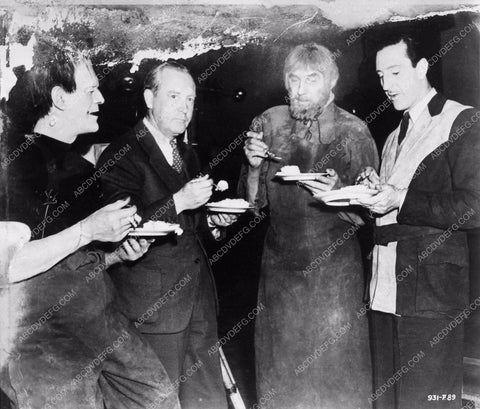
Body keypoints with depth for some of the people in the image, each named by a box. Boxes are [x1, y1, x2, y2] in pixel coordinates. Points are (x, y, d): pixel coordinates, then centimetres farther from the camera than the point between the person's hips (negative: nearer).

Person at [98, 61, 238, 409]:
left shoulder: (187, 154, 17)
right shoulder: (121, 156, -10)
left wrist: (210, 220, 5)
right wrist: (179, 202, -26)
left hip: (199, 298, 8)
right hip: (155, 304, -7)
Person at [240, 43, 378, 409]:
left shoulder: (353, 131, -6)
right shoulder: (268, 123, 1)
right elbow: (254, 201, 5)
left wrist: (338, 191, -22)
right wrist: (254, 167, -13)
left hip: (335, 268, -2)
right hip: (280, 262, 3)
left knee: (336, 369, 6)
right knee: (280, 368, 13)